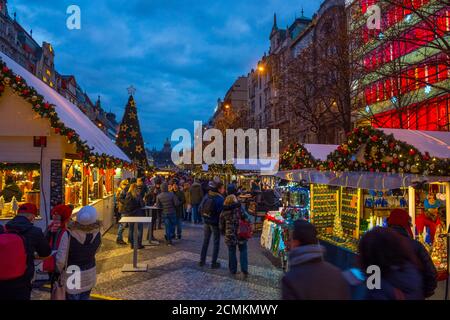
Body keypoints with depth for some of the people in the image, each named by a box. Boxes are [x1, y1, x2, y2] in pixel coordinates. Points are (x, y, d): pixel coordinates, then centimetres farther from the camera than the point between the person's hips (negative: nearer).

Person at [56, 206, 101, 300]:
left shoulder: (68, 235, -28)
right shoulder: (97, 233, -18)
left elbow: (61, 260, -23)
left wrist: (60, 271, -3)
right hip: (90, 274, 3)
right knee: (85, 297, 23)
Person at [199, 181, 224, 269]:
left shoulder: (206, 196, -2)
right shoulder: (220, 199, -19)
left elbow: (200, 208, 2)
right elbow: (221, 212, -21)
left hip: (207, 222, 5)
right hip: (215, 223, -5)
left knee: (205, 241, 18)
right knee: (216, 243, 8)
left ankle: (202, 261, 25)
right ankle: (214, 263, 13)